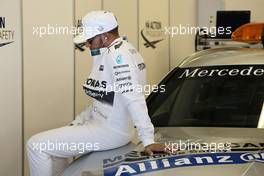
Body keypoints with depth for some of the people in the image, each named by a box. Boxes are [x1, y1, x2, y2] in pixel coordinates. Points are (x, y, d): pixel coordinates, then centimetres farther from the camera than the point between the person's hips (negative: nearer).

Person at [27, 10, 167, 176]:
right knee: (53, 143, 26)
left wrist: (148, 141, -32)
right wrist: (78, 121, 13)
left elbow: (134, 99, -28)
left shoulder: (116, 54, -21)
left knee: (37, 146, -12)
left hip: (110, 131, -11)